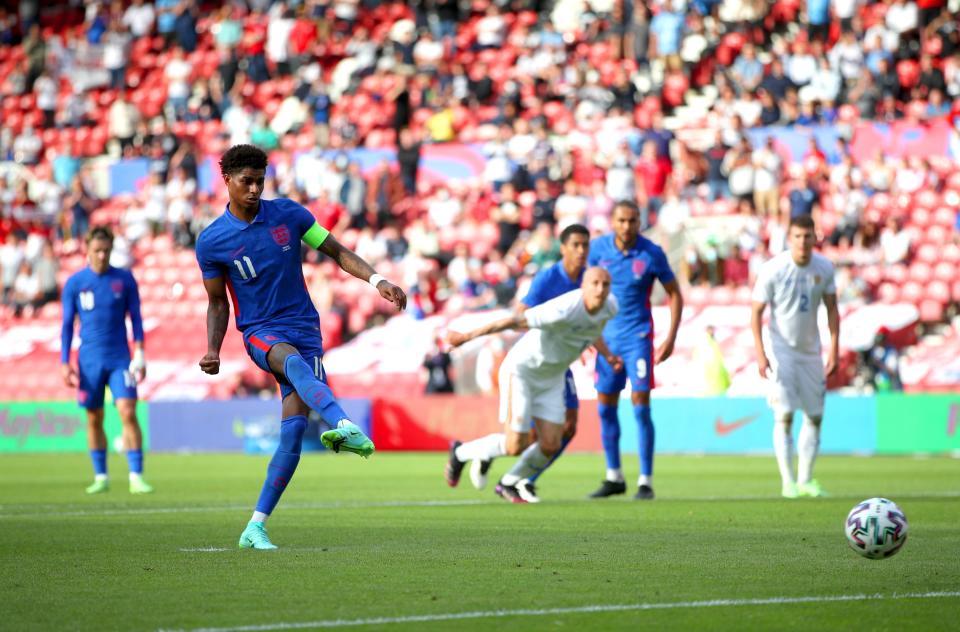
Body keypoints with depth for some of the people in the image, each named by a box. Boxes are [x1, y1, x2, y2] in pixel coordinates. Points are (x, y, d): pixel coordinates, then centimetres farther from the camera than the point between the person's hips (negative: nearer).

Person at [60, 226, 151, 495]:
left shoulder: (125, 279, 3)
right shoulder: (74, 283, 3)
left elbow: (135, 318, 6)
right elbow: (67, 325, 6)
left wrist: (140, 354, -3)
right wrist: (64, 363, 0)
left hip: (120, 359, -1)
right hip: (89, 361, 1)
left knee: (128, 413, -14)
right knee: (94, 420, 5)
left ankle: (136, 477, -13)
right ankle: (100, 477, 17)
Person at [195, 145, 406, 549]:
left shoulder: (288, 214, 2)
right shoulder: (211, 242, 0)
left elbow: (337, 252, 8)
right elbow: (217, 303, 11)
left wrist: (378, 280, -8)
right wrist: (212, 351, -5)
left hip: (304, 330, 2)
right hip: (260, 332, -2)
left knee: (294, 427, -11)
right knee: (294, 362, -39)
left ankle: (256, 527, -4)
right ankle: (346, 427, -67)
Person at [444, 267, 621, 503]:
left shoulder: (610, 307, -8)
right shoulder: (563, 310, -32)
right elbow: (514, 321, -27)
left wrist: (607, 354, 3)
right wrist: (466, 337, -22)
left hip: (551, 379, 7)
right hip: (520, 371, -7)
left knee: (551, 446, -1)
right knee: (516, 446, -10)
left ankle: (508, 484, 24)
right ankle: (461, 452, 18)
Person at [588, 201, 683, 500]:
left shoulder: (652, 254, -10)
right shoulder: (598, 247, -3)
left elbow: (675, 294, -1)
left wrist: (671, 338, -8)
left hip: (638, 336, -4)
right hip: (607, 337, 4)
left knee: (640, 407, -9)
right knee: (605, 408, 8)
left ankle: (646, 481, -3)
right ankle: (614, 478, 21)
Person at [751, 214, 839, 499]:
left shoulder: (824, 268, -3)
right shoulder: (772, 270, -14)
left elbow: (832, 309, 6)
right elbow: (757, 312, -9)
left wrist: (834, 350, 0)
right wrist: (760, 354, -17)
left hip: (811, 351, 4)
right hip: (782, 350, -4)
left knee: (815, 416, 6)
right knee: (784, 415, -12)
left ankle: (806, 479, 16)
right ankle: (788, 481, -9)